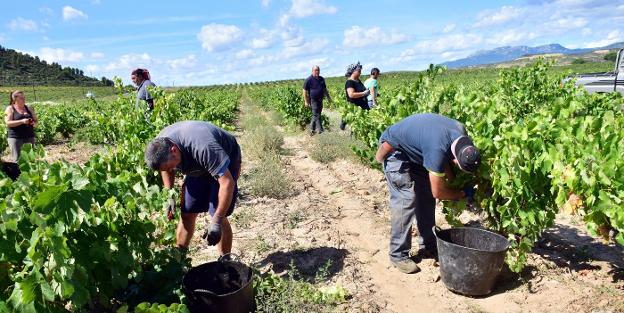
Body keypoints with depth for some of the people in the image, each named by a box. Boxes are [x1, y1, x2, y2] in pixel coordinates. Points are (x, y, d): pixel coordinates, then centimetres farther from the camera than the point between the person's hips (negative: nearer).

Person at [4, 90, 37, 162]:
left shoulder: (29, 108, 14)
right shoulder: (10, 109, 3)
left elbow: (36, 121, 17)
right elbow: (8, 123, -8)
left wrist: (34, 123, -7)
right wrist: (22, 121, -21)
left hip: (29, 137, 4)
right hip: (15, 138, -4)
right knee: (17, 159, -7)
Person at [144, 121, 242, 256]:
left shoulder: (203, 148, -42)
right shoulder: (160, 145, -20)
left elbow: (227, 182, -41)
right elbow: (166, 170, 5)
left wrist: (216, 222, -40)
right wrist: (170, 197, -4)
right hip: (198, 167, 6)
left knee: (217, 214, -13)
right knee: (187, 213, 0)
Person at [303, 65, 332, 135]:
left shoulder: (322, 79, 11)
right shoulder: (308, 80, -9)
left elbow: (325, 89, 21)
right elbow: (305, 91, -8)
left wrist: (328, 97, 18)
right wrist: (306, 101, -11)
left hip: (320, 100, 7)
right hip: (313, 100, -7)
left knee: (316, 115, 12)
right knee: (316, 115, -6)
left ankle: (312, 129, 24)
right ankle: (321, 130, -1)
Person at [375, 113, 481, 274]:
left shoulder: (461, 132, -15)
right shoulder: (438, 149, -38)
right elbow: (438, 192, -26)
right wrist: (463, 194, -11)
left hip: (415, 150, 8)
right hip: (394, 150, -8)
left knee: (426, 196, 5)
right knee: (406, 199, -15)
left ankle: (428, 246, 17)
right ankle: (398, 254, -5)